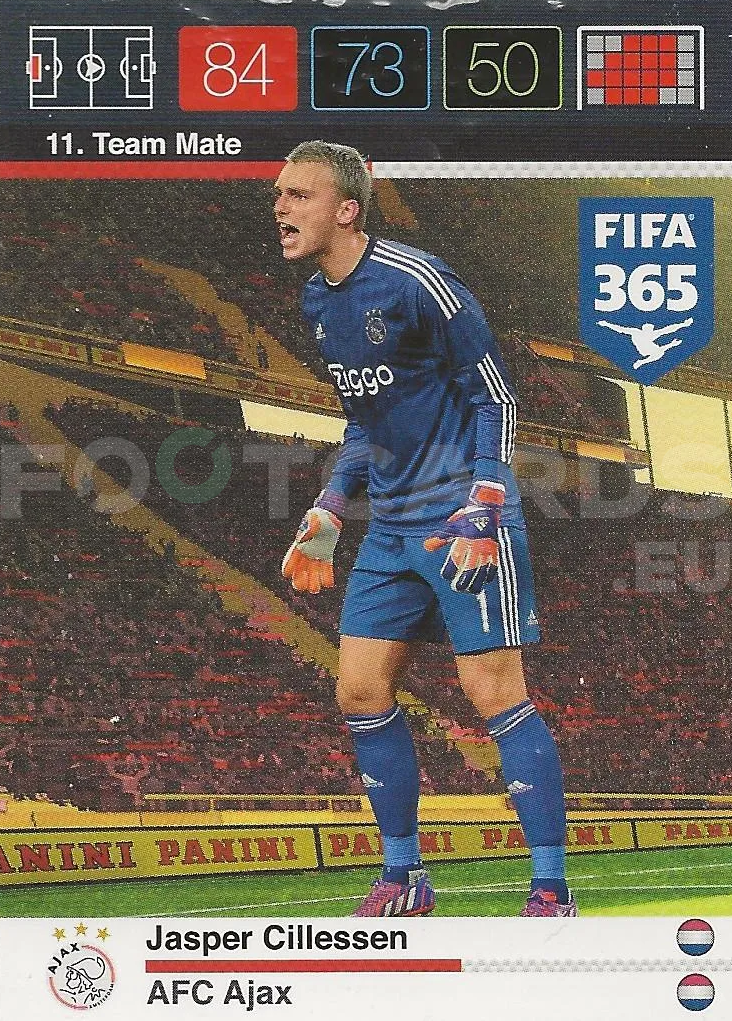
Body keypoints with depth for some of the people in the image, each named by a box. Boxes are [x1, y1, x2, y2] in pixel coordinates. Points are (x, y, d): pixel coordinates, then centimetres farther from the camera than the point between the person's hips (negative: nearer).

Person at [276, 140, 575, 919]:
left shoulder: (415, 281, -15)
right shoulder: (317, 301, 10)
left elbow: (494, 397, -11)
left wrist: (481, 514, -18)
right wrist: (327, 513, 15)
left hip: (463, 520, -8)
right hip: (391, 526, 8)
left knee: (495, 693, -9)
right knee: (360, 692, 4)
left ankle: (552, 891, -2)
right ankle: (404, 877, 17)